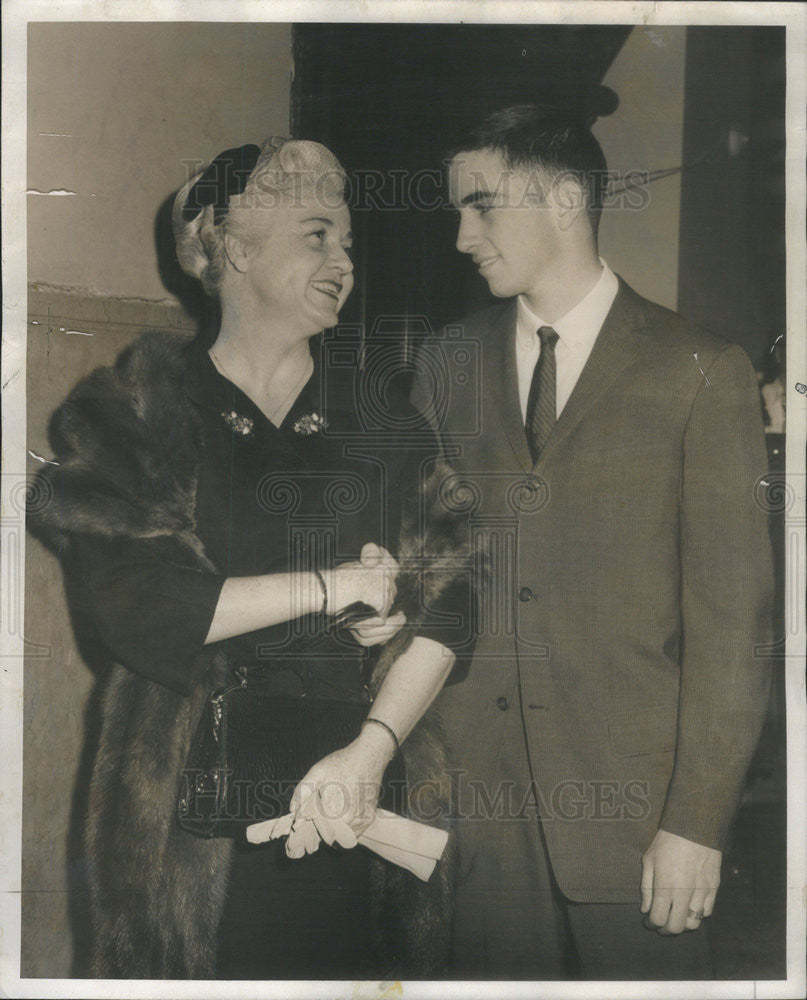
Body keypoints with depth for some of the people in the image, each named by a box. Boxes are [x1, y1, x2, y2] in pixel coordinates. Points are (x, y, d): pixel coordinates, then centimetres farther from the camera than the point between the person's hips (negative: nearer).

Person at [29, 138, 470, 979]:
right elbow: (128, 607, -12)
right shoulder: (129, 415, 1)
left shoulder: (379, 421, 9)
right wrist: (331, 584, -9)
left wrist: (370, 749, -16)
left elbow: (443, 602, -1)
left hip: (357, 816, 3)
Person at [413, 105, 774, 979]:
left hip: (630, 801, -3)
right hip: (475, 789, 3)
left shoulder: (700, 373, -4)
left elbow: (731, 614, -7)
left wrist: (698, 820, -10)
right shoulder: (449, 363, 9)